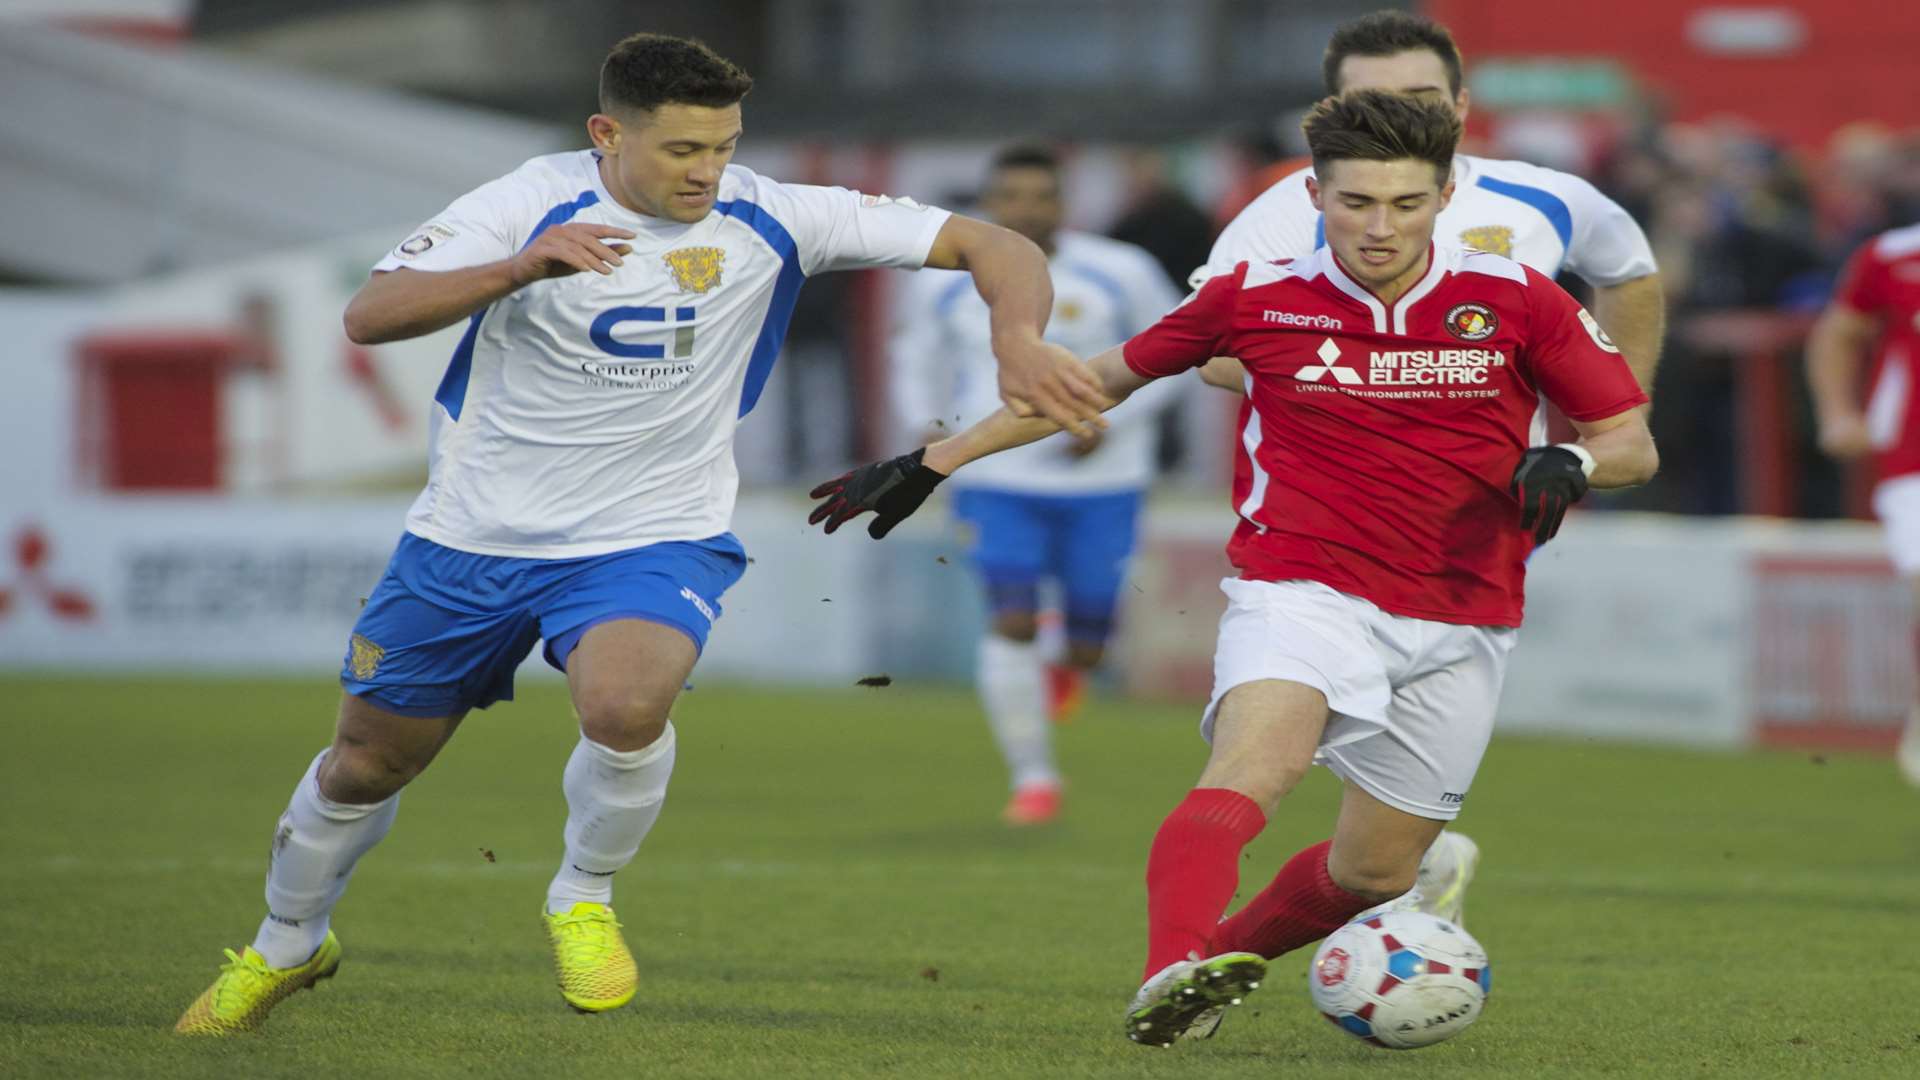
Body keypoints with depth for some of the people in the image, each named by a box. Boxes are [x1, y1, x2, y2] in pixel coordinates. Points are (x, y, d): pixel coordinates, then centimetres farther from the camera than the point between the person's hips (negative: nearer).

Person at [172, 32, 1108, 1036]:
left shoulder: (767, 220, -12)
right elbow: (367, 316, -25)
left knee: (626, 705, -32)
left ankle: (582, 898, -2)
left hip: (650, 539, -1)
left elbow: (990, 246, -10)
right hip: (471, 536, 1)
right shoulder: (532, 202, -15)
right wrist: (517, 269, -39)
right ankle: (284, 947, 42)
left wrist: (1019, 340, -31)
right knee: (366, 762, 12)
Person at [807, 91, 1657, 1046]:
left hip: (1460, 626, 3)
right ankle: (1171, 974, -52)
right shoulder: (1258, 297, -3)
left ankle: (1229, 949, 36)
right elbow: (1106, 378, 11)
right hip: (1303, 591, -2)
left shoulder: (1517, 301, -4)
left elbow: (1632, 444, 2)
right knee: (1256, 764, -32)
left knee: (1373, 872, 8)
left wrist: (1569, 462, -22)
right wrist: (933, 461, 10)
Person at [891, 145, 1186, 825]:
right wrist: (927, 424, -2)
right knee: (1012, 622, -17)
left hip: (1100, 484, 0)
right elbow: (918, 357, 16)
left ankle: (1069, 667, 44)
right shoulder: (944, 281, -1)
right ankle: (1033, 776, -4)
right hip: (997, 481, 0)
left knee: (1089, 647, 5)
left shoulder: (1120, 274, -7)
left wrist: (1111, 422, -10)